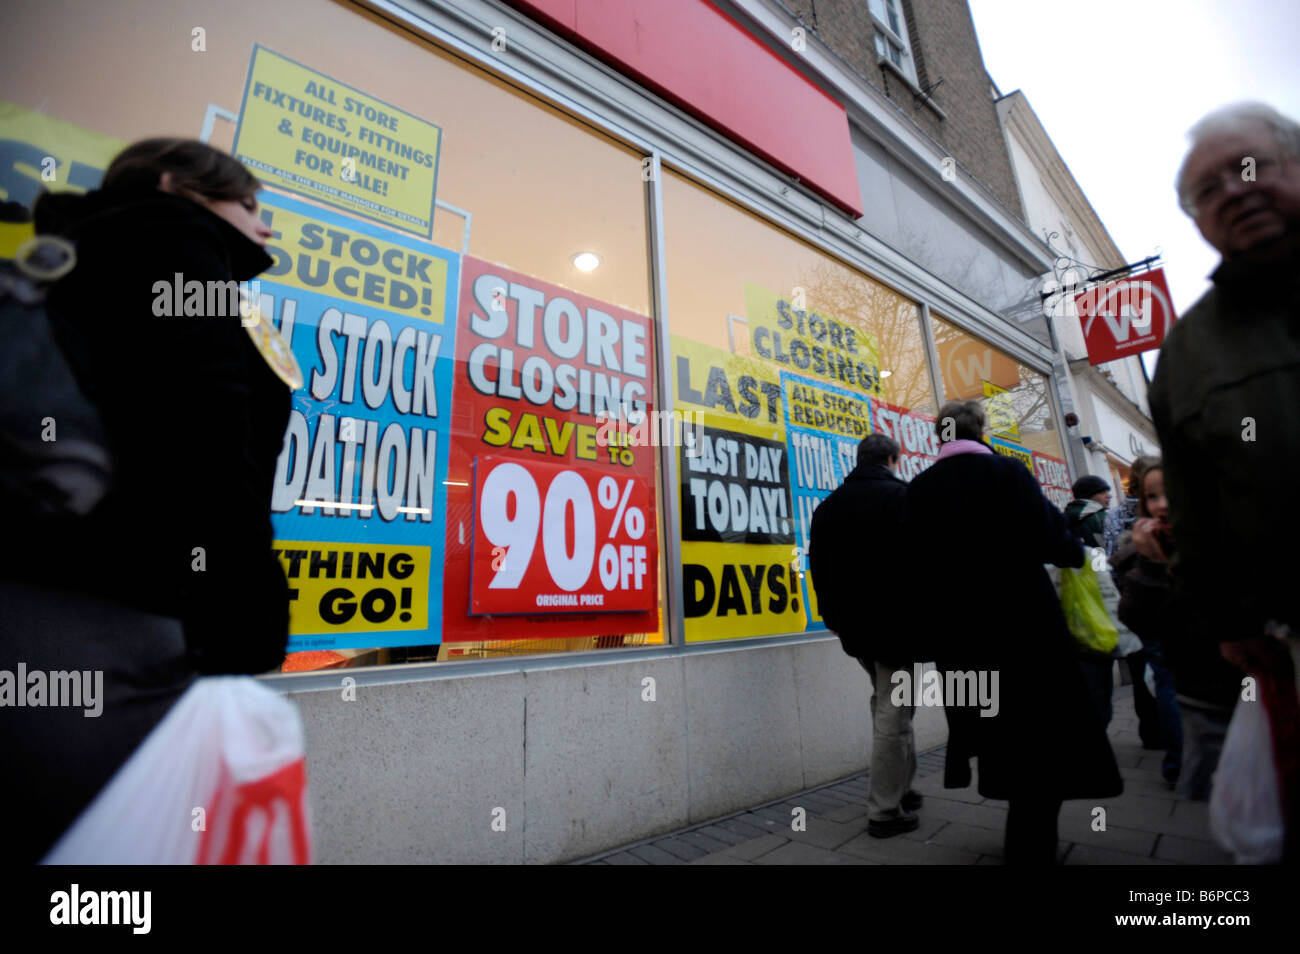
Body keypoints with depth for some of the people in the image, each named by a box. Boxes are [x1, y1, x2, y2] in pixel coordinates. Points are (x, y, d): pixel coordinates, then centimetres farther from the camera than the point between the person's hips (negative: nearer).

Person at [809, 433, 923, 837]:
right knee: (893, 712, 2)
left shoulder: (828, 505, 11)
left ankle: (899, 787, 30)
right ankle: (886, 810, 10)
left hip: (853, 624, 7)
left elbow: (818, 566, 13)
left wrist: (833, 616, 18)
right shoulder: (900, 496, -8)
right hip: (895, 621, -6)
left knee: (888, 706, 22)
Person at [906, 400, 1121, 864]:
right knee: (1042, 738, 9)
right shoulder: (1006, 472, -10)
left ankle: (1025, 837, 36)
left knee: (1000, 737, 20)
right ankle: (1032, 847, 14)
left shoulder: (919, 488, 0)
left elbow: (922, 557, 2)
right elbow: (1051, 538, -11)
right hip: (1024, 623, -4)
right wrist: (1075, 549, 10)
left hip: (958, 631, 4)